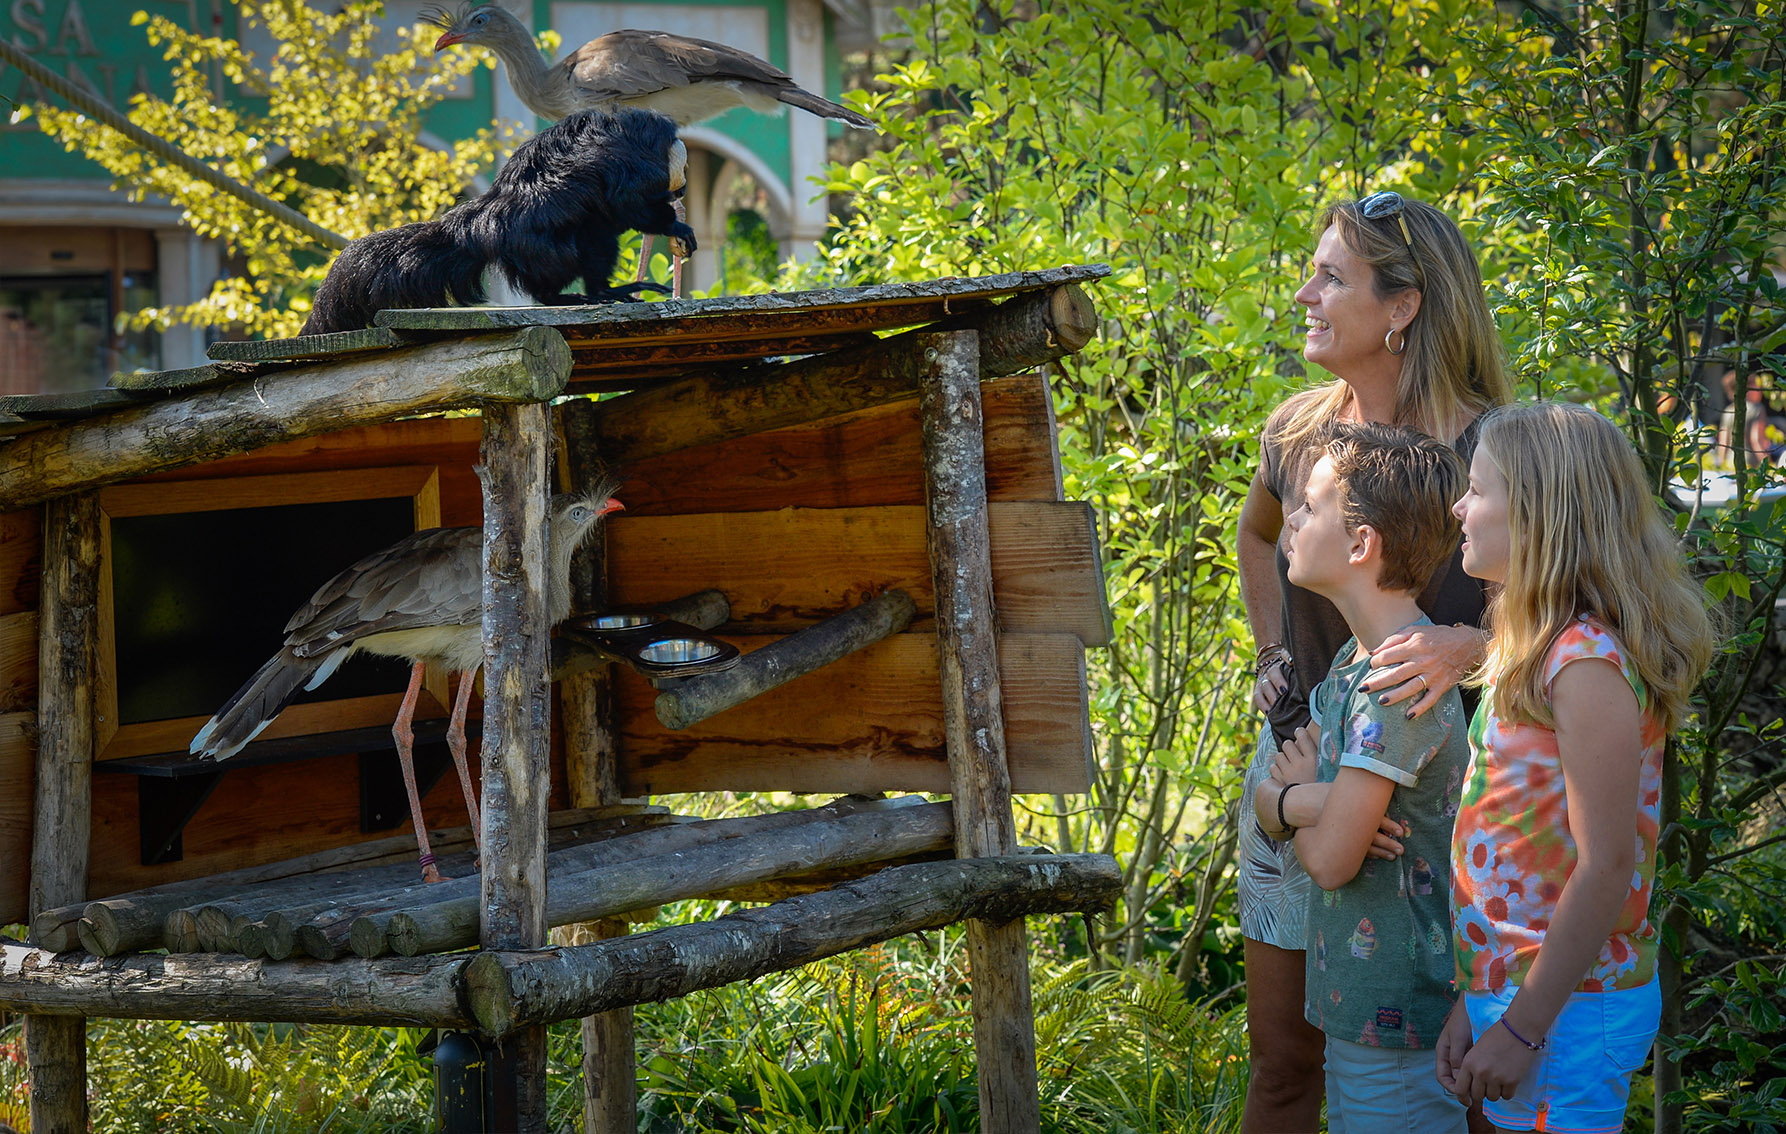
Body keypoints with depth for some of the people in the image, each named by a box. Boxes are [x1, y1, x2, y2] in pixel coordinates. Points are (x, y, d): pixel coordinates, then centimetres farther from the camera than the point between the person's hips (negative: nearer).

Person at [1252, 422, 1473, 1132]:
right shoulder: (1358, 659, 9)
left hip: (1398, 1018, -9)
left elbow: (1330, 858, -21)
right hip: (1360, 998, 9)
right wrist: (1297, 801, -14)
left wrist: (1294, 792, -1)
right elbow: (1264, 798, 9)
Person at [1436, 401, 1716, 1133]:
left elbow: (1606, 869, -21)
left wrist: (1521, 1030, -19)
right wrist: (1476, 1000, 12)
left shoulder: (1587, 662, -19)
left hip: (1568, 1009, -9)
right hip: (1510, 985, 9)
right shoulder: (1535, 647, 10)